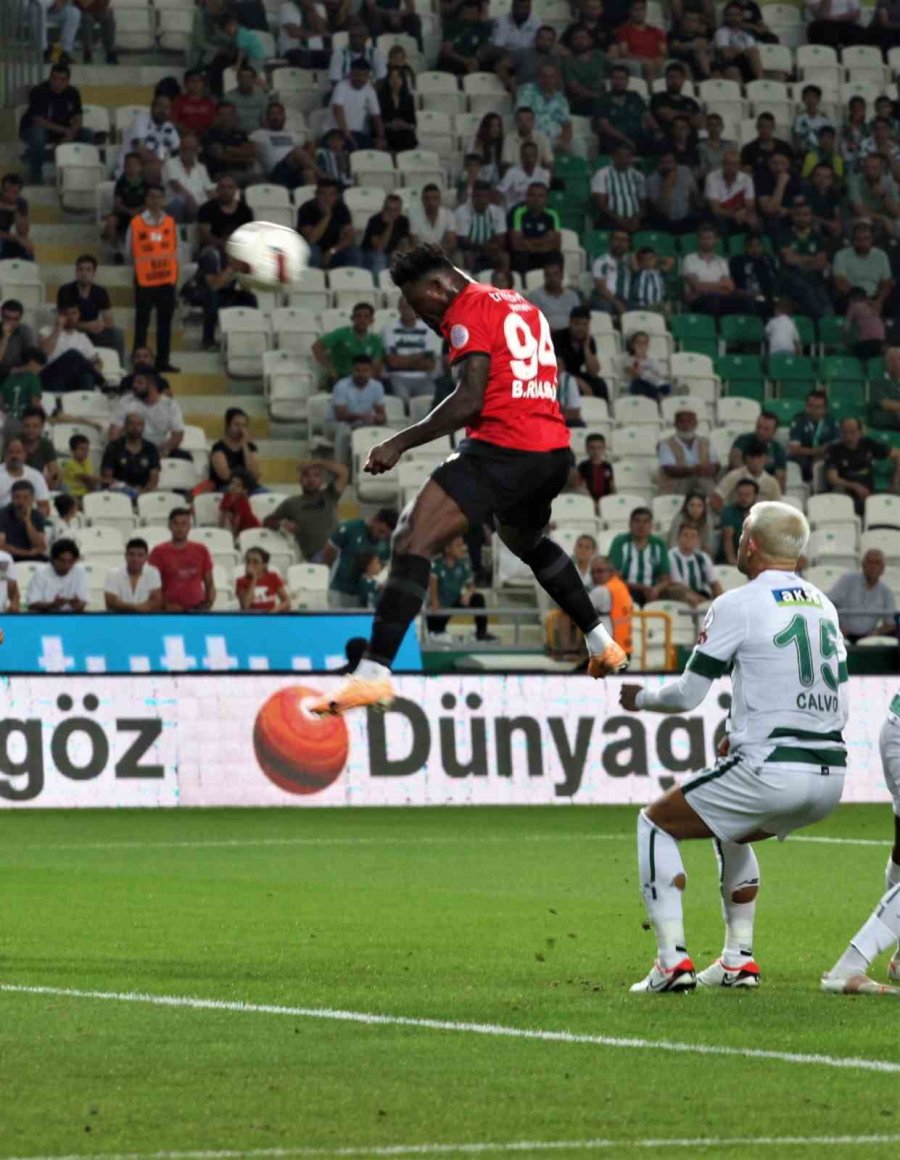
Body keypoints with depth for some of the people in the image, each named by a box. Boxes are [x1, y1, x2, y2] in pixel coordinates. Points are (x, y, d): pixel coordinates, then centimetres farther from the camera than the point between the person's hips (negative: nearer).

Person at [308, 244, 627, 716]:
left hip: (504, 446, -9)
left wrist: (401, 442, -12)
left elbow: (470, 399, -14)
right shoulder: (520, 306, 22)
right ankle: (602, 643, 38)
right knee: (527, 542, 36)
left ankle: (374, 672, -27)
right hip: (554, 449, 9)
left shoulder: (469, 310, -4)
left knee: (413, 539, -14)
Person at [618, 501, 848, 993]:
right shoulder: (823, 605, 15)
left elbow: (688, 695, -3)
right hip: (829, 776, 7)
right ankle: (738, 960, 26)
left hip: (770, 770, -7)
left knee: (656, 824, 12)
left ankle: (673, 961, 0)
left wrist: (639, 698, 18)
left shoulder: (737, 605, -6)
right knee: (732, 833, 34)